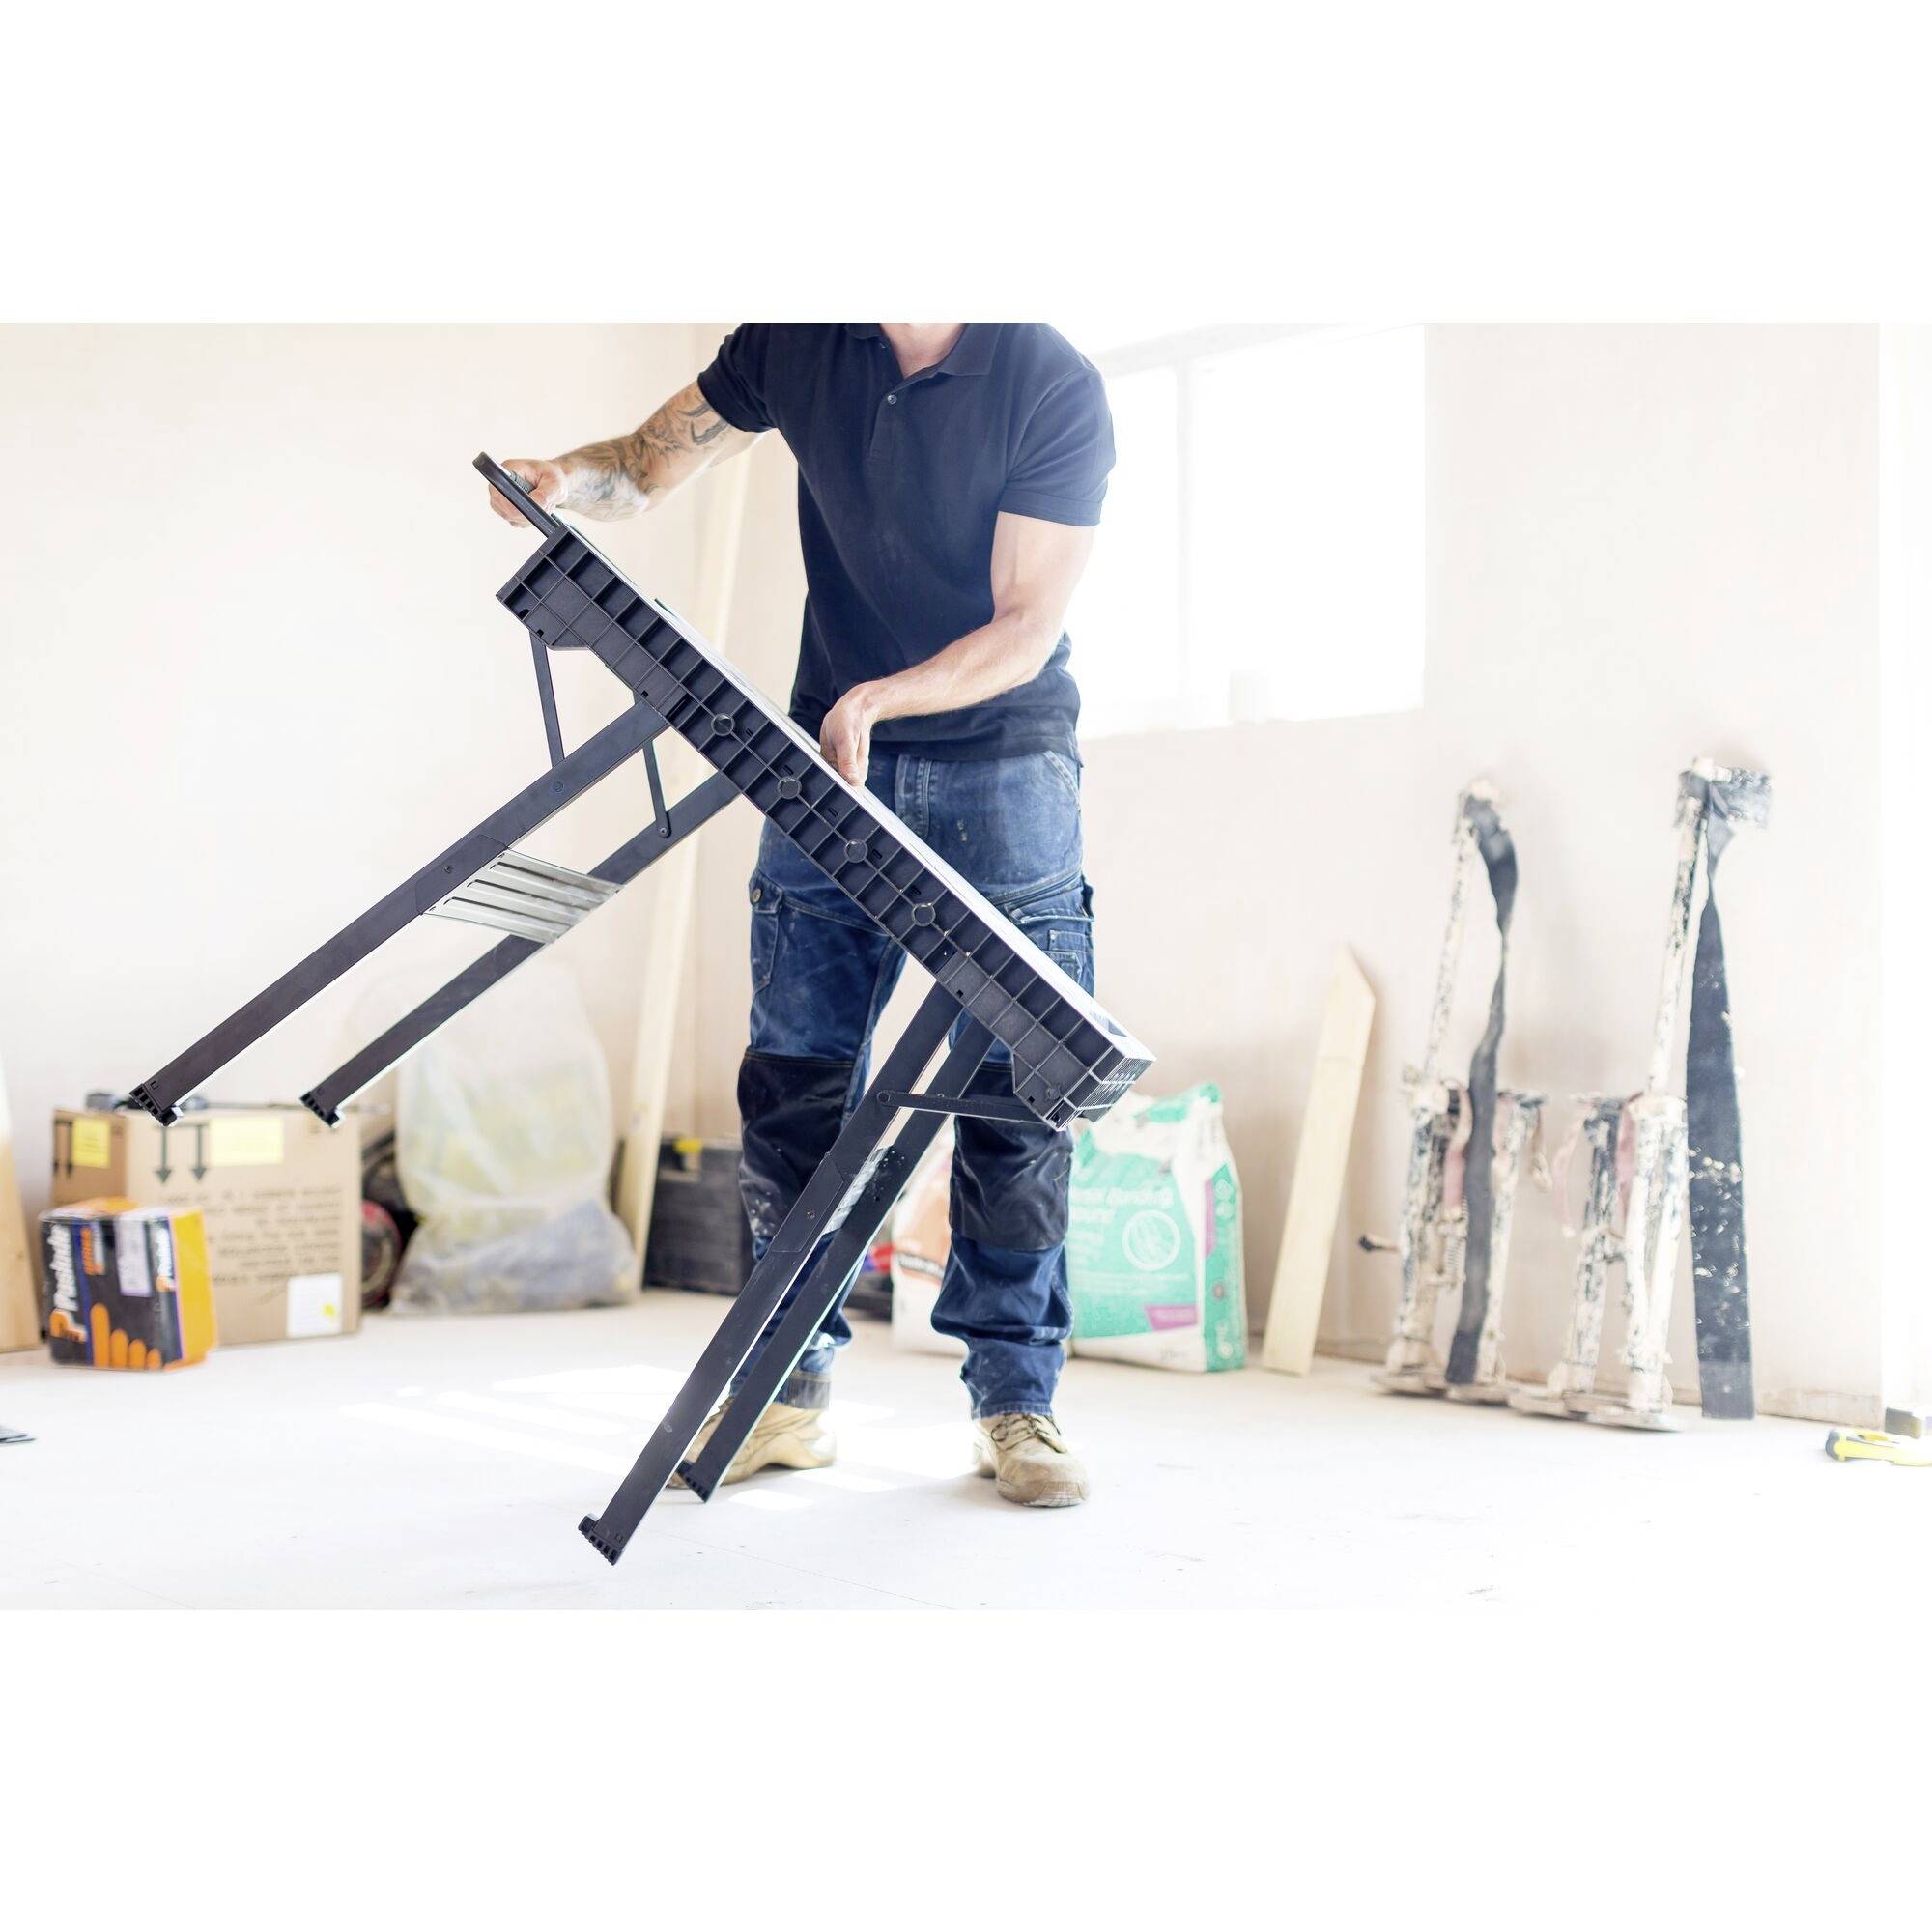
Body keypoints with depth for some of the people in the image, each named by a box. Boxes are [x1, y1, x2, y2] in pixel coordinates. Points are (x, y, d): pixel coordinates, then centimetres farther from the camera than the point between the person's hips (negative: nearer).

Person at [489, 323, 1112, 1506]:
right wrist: (570, 477, -17)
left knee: (1014, 1090, -5)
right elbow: (653, 463, 6)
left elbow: (1025, 632, -14)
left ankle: (1015, 1402, 4)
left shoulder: (1057, 389, -13)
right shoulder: (795, 346, 0)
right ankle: (792, 1390, 11)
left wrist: (876, 697, -27)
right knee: (796, 1078, 1)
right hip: (828, 756, 4)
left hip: (1002, 760, -3)